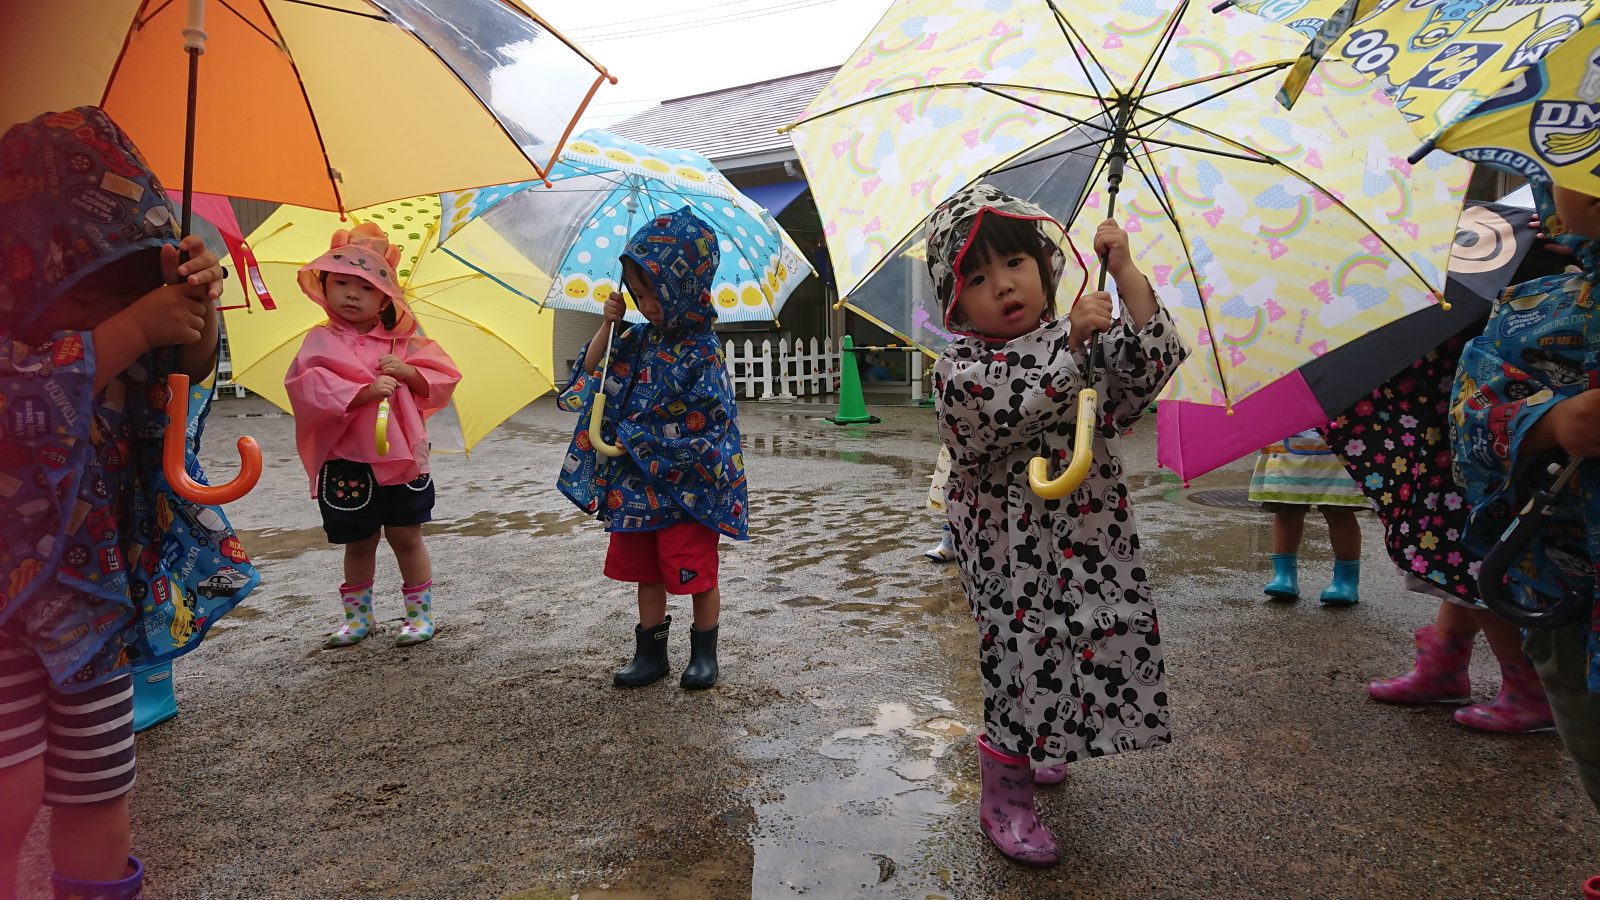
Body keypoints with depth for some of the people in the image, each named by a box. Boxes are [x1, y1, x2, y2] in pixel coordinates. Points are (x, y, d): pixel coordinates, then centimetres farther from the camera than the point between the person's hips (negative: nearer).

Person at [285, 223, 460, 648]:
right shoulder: (322, 341, -2)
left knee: (406, 536, 8)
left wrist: (408, 372, -15)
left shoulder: (403, 341, 5)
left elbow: (442, 379, 3)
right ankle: (358, 618, 31)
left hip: (402, 457, 1)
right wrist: (363, 391, -28)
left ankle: (421, 614, 21)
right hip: (346, 462, -1)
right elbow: (309, 388, -17)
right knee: (358, 543, 13)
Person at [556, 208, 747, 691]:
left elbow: (697, 429, -19)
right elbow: (592, 370, 14)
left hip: (689, 485, -7)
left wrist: (637, 441, -12)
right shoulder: (642, 337, 5)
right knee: (646, 573, 15)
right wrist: (607, 327, 0)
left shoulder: (703, 351, -16)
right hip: (639, 485, 7)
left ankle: (704, 654, 23)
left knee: (698, 574, 6)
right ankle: (650, 652, 28)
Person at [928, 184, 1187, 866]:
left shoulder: (1076, 339, 7)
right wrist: (1071, 345, -29)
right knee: (1025, 647, -5)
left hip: (1092, 540, 6)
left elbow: (1156, 360, -5)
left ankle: (1043, 748, 44)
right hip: (1014, 550, -5)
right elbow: (1015, 414, -27)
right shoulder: (960, 367, -10)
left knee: (1075, 644, 15)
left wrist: (1126, 273, -10)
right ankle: (1003, 792, 17)